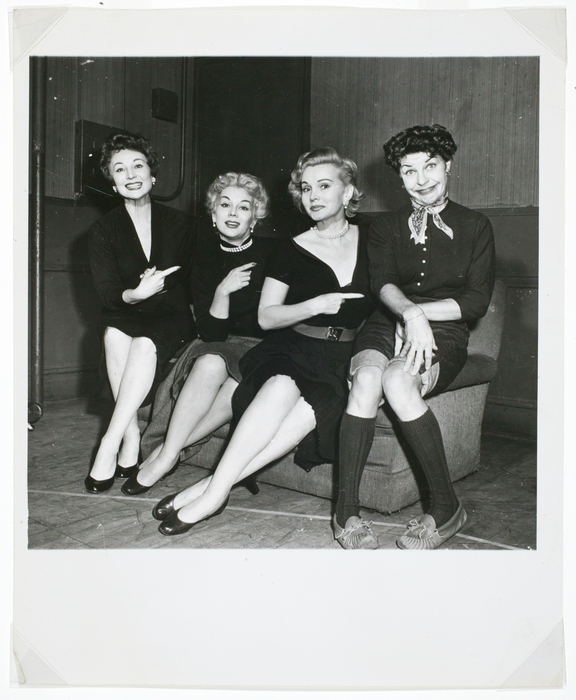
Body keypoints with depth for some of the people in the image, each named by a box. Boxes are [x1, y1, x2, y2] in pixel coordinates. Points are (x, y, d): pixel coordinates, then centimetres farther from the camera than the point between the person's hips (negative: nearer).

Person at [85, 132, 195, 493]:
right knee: (113, 334, -34)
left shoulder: (177, 222, 8)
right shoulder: (104, 230, 6)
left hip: (171, 317, -1)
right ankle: (131, 436, -29)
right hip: (125, 316, 1)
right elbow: (106, 290, -6)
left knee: (145, 342, -35)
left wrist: (158, 285, -4)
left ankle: (109, 445, -33)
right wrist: (135, 294, -26)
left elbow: (188, 277, 14)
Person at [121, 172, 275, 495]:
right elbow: (209, 332, -6)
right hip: (219, 347, 2)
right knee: (210, 364, -33)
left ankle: (165, 453, -25)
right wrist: (222, 292, -20)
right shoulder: (206, 258, 2)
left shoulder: (273, 252, -4)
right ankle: (169, 453, -24)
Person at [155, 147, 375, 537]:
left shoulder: (370, 241, 11)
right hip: (292, 351, 0)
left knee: (316, 405, -33)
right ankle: (217, 490, -31)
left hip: (343, 362, 0)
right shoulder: (292, 250, 8)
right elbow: (266, 316, 4)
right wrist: (315, 306, -11)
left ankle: (214, 488, -33)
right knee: (281, 387, -36)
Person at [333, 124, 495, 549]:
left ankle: (446, 507, -22)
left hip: (444, 334, -2)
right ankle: (346, 509, -28)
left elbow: (477, 301, 3)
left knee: (397, 379, -35)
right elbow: (382, 283, -1)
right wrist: (410, 312, -22)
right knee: (367, 376, -33)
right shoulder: (387, 226, 18)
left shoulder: (475, 227, 13)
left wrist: (421, 313, -10)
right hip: (387, 325, 2)